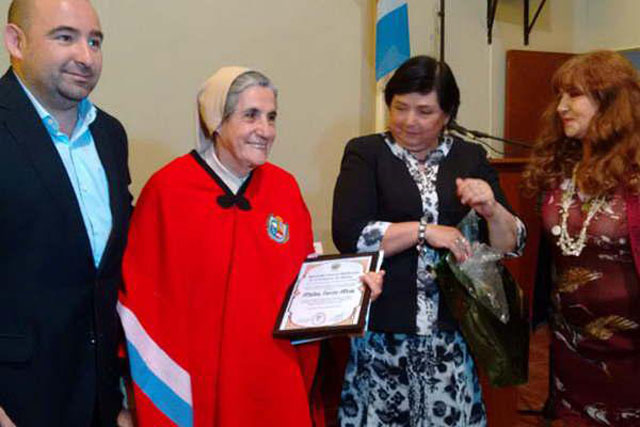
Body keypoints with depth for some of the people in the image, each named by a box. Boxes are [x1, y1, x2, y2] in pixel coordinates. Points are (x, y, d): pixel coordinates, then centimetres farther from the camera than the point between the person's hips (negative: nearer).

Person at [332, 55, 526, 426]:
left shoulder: (471, 157, 9)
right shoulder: (365, 154, 1)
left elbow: (513, 244, 7)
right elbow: (348, 234, -13)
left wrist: (492, 209, -12)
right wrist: (424, 231, -15)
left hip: (452, 332, 2)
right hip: (381, 331, -2)